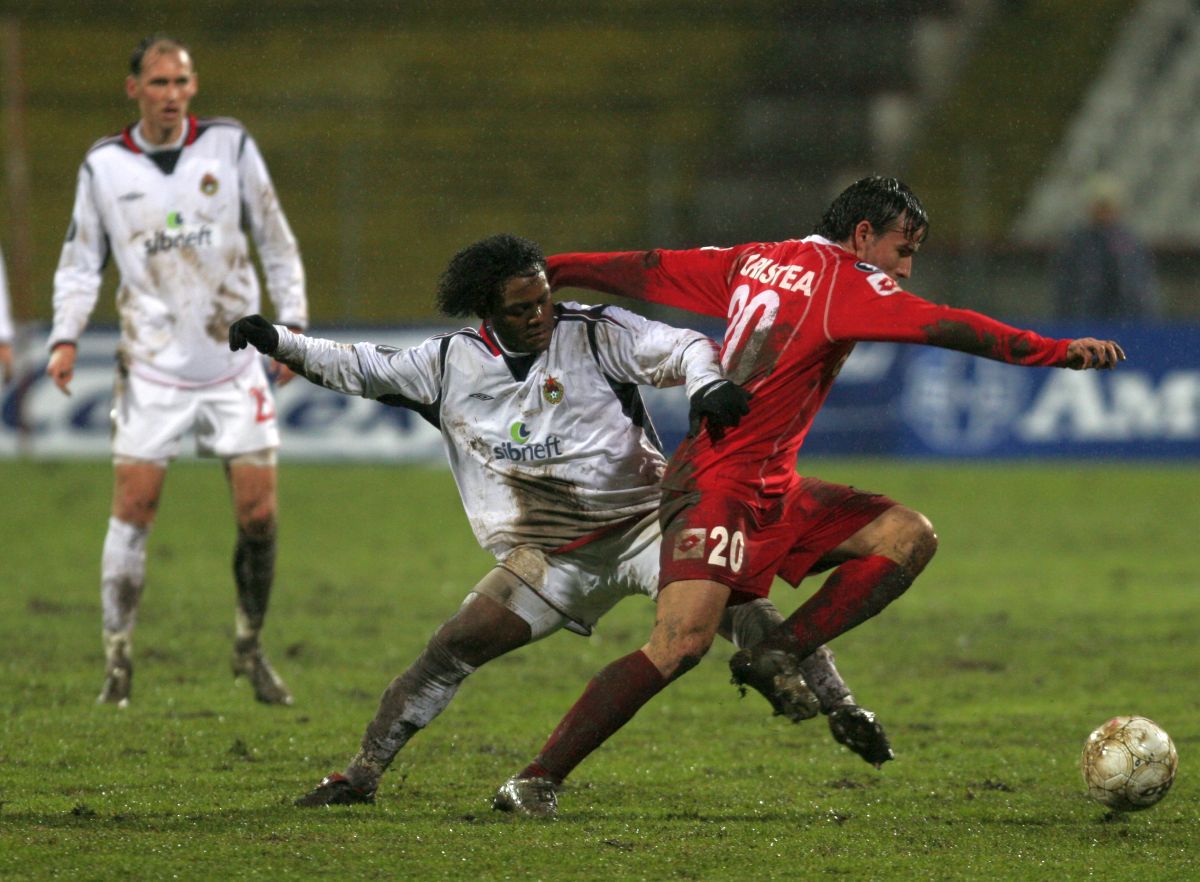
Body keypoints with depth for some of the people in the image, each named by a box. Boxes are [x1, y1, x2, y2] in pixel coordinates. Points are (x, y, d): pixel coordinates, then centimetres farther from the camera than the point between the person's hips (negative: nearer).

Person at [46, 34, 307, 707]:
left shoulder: (229, 145, 0)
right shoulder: (104, 166, 1)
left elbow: (276, 240, 7)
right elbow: (81, 260, 8)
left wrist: (293, 322, 2)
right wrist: (67, 336, -5)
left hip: (235, 362, 1)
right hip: (152, 366, 0)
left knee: (259, 512, -2)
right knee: (133, 510, -7)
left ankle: (251, 648, 16)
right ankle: (119, 658, 1)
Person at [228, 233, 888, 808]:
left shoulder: (594, 334, -6)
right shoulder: (452, 363, 4)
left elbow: (678, 348, -13)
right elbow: (363, 371, 13)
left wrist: (705, 382, -35)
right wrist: (280, 343, 5)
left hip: (641, 523, -3)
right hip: (544, 558, 3)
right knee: (451, 648, -8)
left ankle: (834, 703, -20)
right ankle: (362, 773, 3)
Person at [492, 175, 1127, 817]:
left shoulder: (754, 261, 15)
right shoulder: (841, 280, -9)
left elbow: (649, 271, 20)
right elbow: (946, 327, -17)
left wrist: (551, 272, 29)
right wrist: (1058, 352, -17)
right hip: (721, 484, -10)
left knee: (909, 536, 3)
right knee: (681, 644, -23)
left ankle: (777, 655, -7)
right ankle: (537, 781, -19)